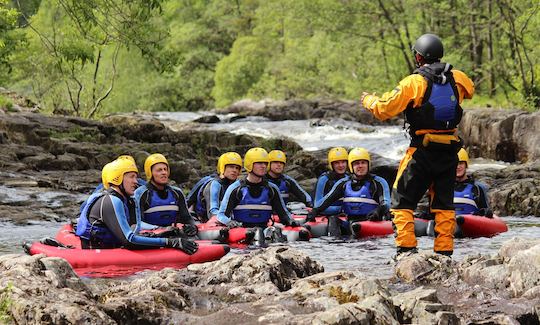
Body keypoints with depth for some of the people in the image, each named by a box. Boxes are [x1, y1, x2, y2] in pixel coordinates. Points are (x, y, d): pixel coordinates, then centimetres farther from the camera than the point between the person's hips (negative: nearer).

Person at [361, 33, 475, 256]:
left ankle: (406, 249, -5)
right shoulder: (457, 79, 3)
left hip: (423, 150, -5)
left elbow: (384, 110, -11)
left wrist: (368, 100, 9)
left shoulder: (414, 82, -12)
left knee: (402, 199, 4)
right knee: (444, 203, 14)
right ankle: (444, 251, 12)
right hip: (450, 150, 5)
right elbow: (469, 90, 28)